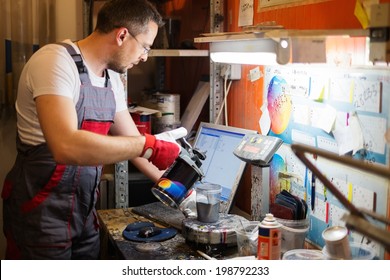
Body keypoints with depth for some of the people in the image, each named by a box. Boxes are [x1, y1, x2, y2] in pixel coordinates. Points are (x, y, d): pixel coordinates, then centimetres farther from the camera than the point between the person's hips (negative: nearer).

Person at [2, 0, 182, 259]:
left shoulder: (113, 79, 6)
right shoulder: (56, 61, -20)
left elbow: (131, 141, 16)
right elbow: (65, 146, -35)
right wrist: (149, 145, -30)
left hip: (84, 210, 8)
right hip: (41, 211, -7)